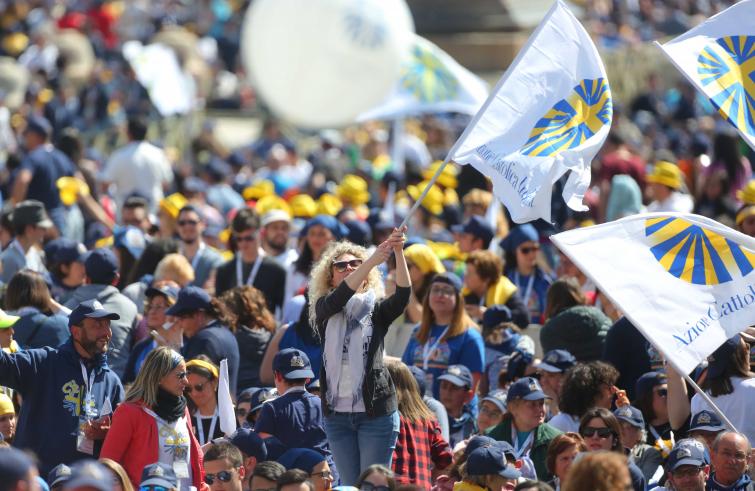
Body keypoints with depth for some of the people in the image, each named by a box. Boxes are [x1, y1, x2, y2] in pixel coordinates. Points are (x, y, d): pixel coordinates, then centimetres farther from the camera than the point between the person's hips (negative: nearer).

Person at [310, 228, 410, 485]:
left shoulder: (377, 310, 4)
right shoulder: (325, 310, 7)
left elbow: (403, 294, -14)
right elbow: (340, 297, -14)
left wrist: (399, 252, -29)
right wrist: (374, 259, -26)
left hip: (376, 411, -2)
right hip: (337, 413, 2)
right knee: (350, 486, 6)